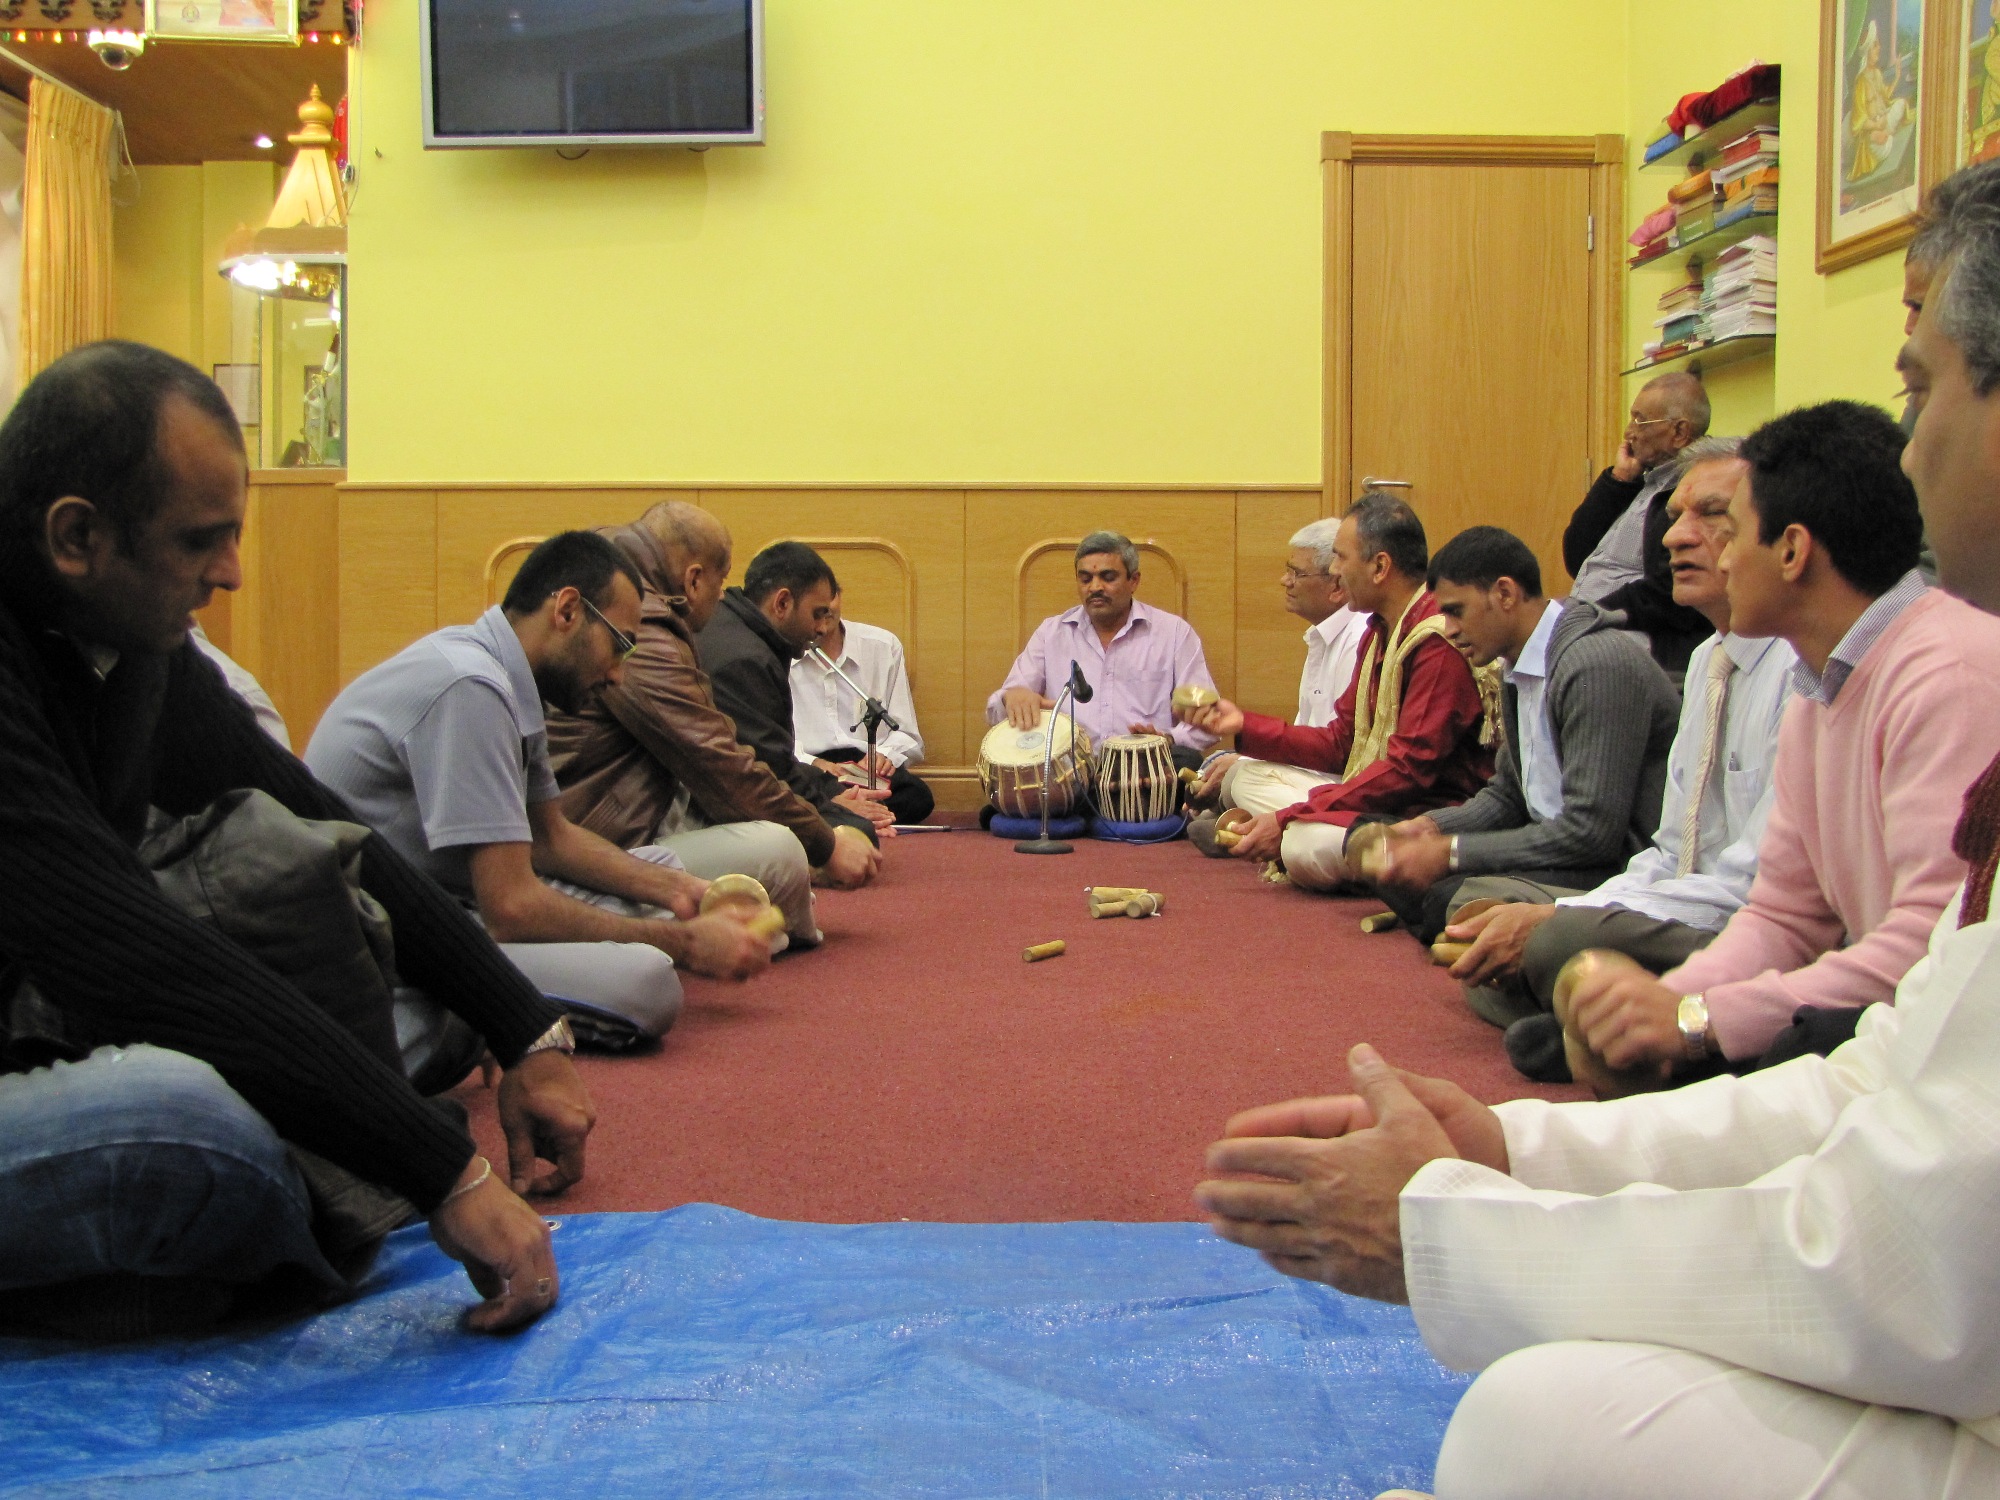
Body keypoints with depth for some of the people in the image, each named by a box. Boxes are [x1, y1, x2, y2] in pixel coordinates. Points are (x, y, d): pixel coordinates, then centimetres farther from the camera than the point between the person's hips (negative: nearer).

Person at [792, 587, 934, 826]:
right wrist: (811, 763, -21)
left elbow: (906, 734, 14)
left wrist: (886, 755, -9)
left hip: (872, 770, 3)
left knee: (917, 795, -33)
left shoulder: (884, 646, 14)